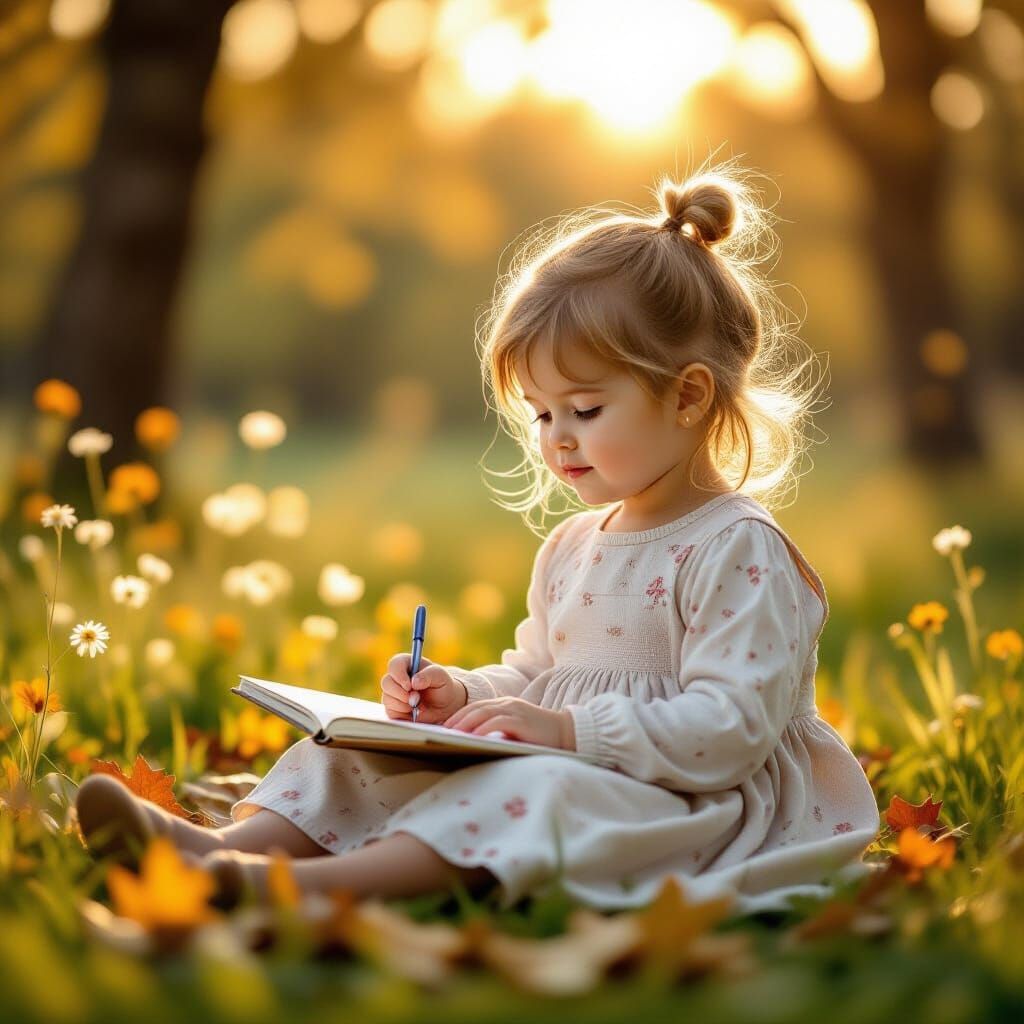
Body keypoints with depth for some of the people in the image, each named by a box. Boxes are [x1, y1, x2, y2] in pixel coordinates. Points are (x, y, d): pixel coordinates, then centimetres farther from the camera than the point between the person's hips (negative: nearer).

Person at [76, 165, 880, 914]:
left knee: (546, 794, -37)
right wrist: (463, 695, 3)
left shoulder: (739, 552, -11)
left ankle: (326, 880, -54)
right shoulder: (572, 548, 18)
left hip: (690, 807, -9)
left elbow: (733, 728, -21)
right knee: (365, 757, -4)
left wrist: (574, 732, -28)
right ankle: (226, 843, -27)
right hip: (566, 773, 9)